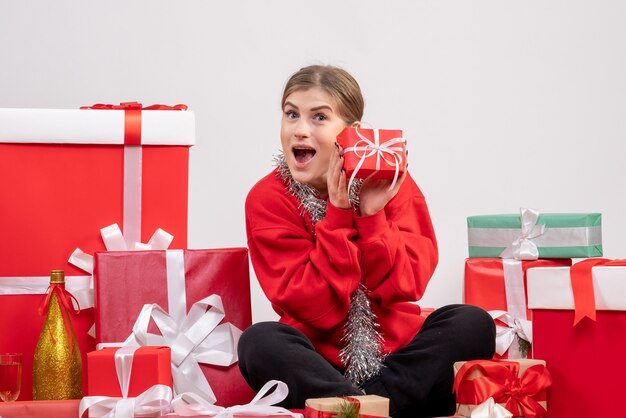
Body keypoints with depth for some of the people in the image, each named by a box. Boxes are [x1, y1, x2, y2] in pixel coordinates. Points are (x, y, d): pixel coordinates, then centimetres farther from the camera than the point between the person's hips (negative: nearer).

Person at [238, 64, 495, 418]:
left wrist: (371, 215, -19)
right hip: (318, 367, -2)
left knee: (472, 323, -23)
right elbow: (317, 309, -15)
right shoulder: (267, 199, -7)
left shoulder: (390, 182, -1)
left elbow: (405, 286, -9)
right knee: (260, 342, -31)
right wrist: (338, 213, -20)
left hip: (399, 359, 2)